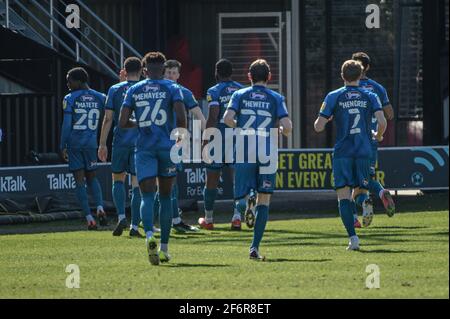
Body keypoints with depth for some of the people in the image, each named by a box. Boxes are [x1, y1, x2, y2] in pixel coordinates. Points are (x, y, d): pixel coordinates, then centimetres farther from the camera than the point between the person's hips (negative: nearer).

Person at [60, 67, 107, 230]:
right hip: (91, 143, 3)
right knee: (91, 177, 18)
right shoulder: (99, 98, 4)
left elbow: (66, 124, -9)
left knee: (79, 180, 2)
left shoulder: (70, 99, -5)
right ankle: (100, 208, -5)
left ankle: (89, 218, -6)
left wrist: (63, 146, -4)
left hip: (74, 143, -3)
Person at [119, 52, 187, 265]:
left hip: (144, 147, 0)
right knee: (165, 196, 13)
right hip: (167, 147, 0)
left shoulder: (134, 90, 7)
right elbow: (181, 116, -12)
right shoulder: (172, 88, 2)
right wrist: (181, 136, 6)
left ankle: (149, 236, -34)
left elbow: (122, 123, 2)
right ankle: (164, 247, 15)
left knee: (147, 196, -5)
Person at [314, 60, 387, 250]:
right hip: (364, 152, 2)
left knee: (344, 196, -1)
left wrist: (327, 119, 22)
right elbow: (382, 122, -6)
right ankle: (364, 200, -22)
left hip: (342, 152, -2)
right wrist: (378, 136, 15)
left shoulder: (334, 97, 2)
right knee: (359, 190, 16)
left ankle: (353, 237, -15)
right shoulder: (370, 97, 5)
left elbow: (318, 127, -1)